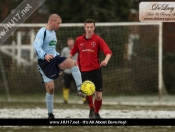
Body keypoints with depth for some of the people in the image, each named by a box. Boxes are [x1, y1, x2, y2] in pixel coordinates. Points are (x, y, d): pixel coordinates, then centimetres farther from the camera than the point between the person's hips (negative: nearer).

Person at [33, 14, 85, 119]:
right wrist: (44, 55, -46)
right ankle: (50, 114, 6)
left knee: (73, 63, -19)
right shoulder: (42, 32, -14)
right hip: (45, 62, -7)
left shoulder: (53, 33, 13)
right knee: (50, 87, -7)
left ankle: (79, 89, -19)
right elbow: (37, 47, -29)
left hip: (54, 59, 7)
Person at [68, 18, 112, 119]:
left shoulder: (98, 39, -5)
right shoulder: (79, 40, 4)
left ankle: (96, 113, 26)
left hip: (96, 70, -1)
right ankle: (92, 109, 5)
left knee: (98, 95, 0)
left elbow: (108, 52, -16)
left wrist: (106, 60, -36)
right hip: (84, 70, 1)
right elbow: (73, 52, 19)